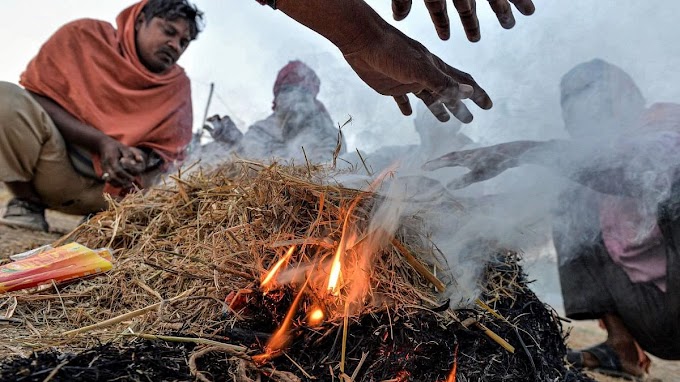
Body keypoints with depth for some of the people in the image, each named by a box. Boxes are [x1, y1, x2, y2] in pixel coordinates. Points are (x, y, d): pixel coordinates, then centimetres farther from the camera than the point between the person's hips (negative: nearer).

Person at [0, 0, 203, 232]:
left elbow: (164, 152, -2)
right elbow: (37, 98, -9)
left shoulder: (178, 86, -2)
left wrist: (139, 160, -26)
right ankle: (28, 204, -6)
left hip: (116, 187, 2)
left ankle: (101, 215, 7)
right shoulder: (85, 36, -5)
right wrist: (100, 142, -23)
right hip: (56, 168, -1)